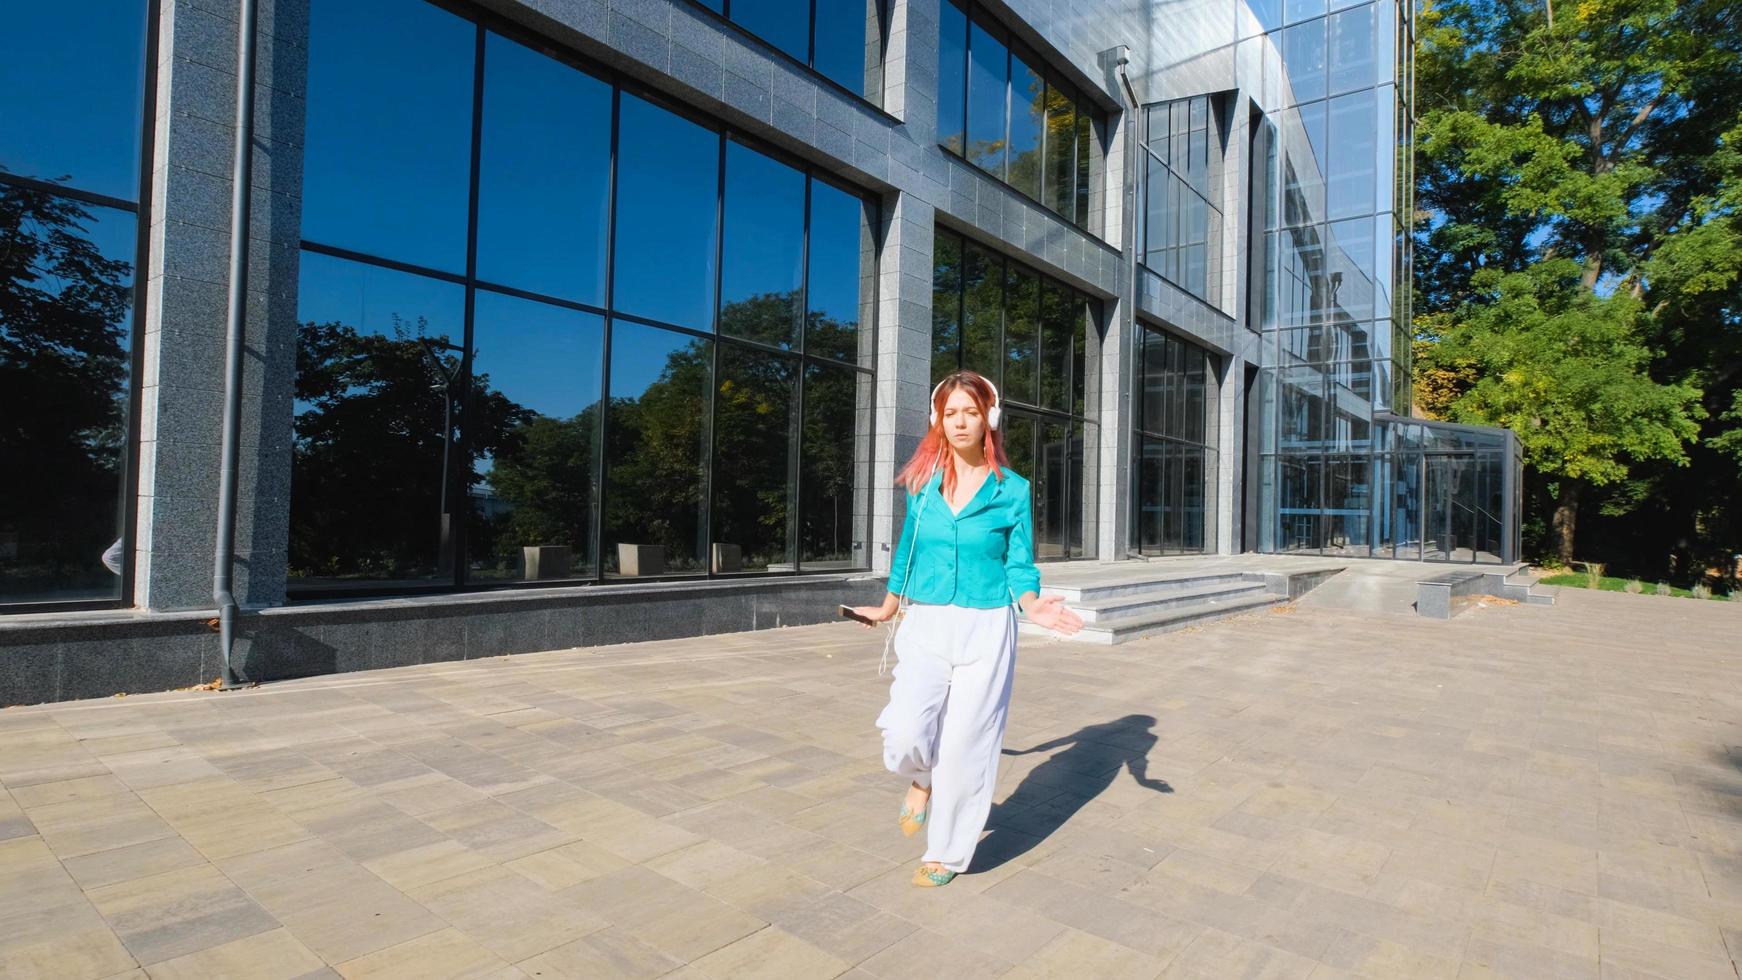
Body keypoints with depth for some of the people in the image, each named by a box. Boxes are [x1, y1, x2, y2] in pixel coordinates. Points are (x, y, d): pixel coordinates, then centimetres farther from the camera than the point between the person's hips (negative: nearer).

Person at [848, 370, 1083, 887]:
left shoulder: (1012, 490, -1)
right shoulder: (922, 483, 5)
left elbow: (1020, 566, 2)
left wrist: (1032, 606, -19)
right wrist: (887, 609, 27)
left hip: (984, 630, -2)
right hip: (924, 628, 2)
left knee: (964, 745, 3)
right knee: (905, 733, -14)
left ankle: (946, 853, 27)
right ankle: (921, 780, 24)